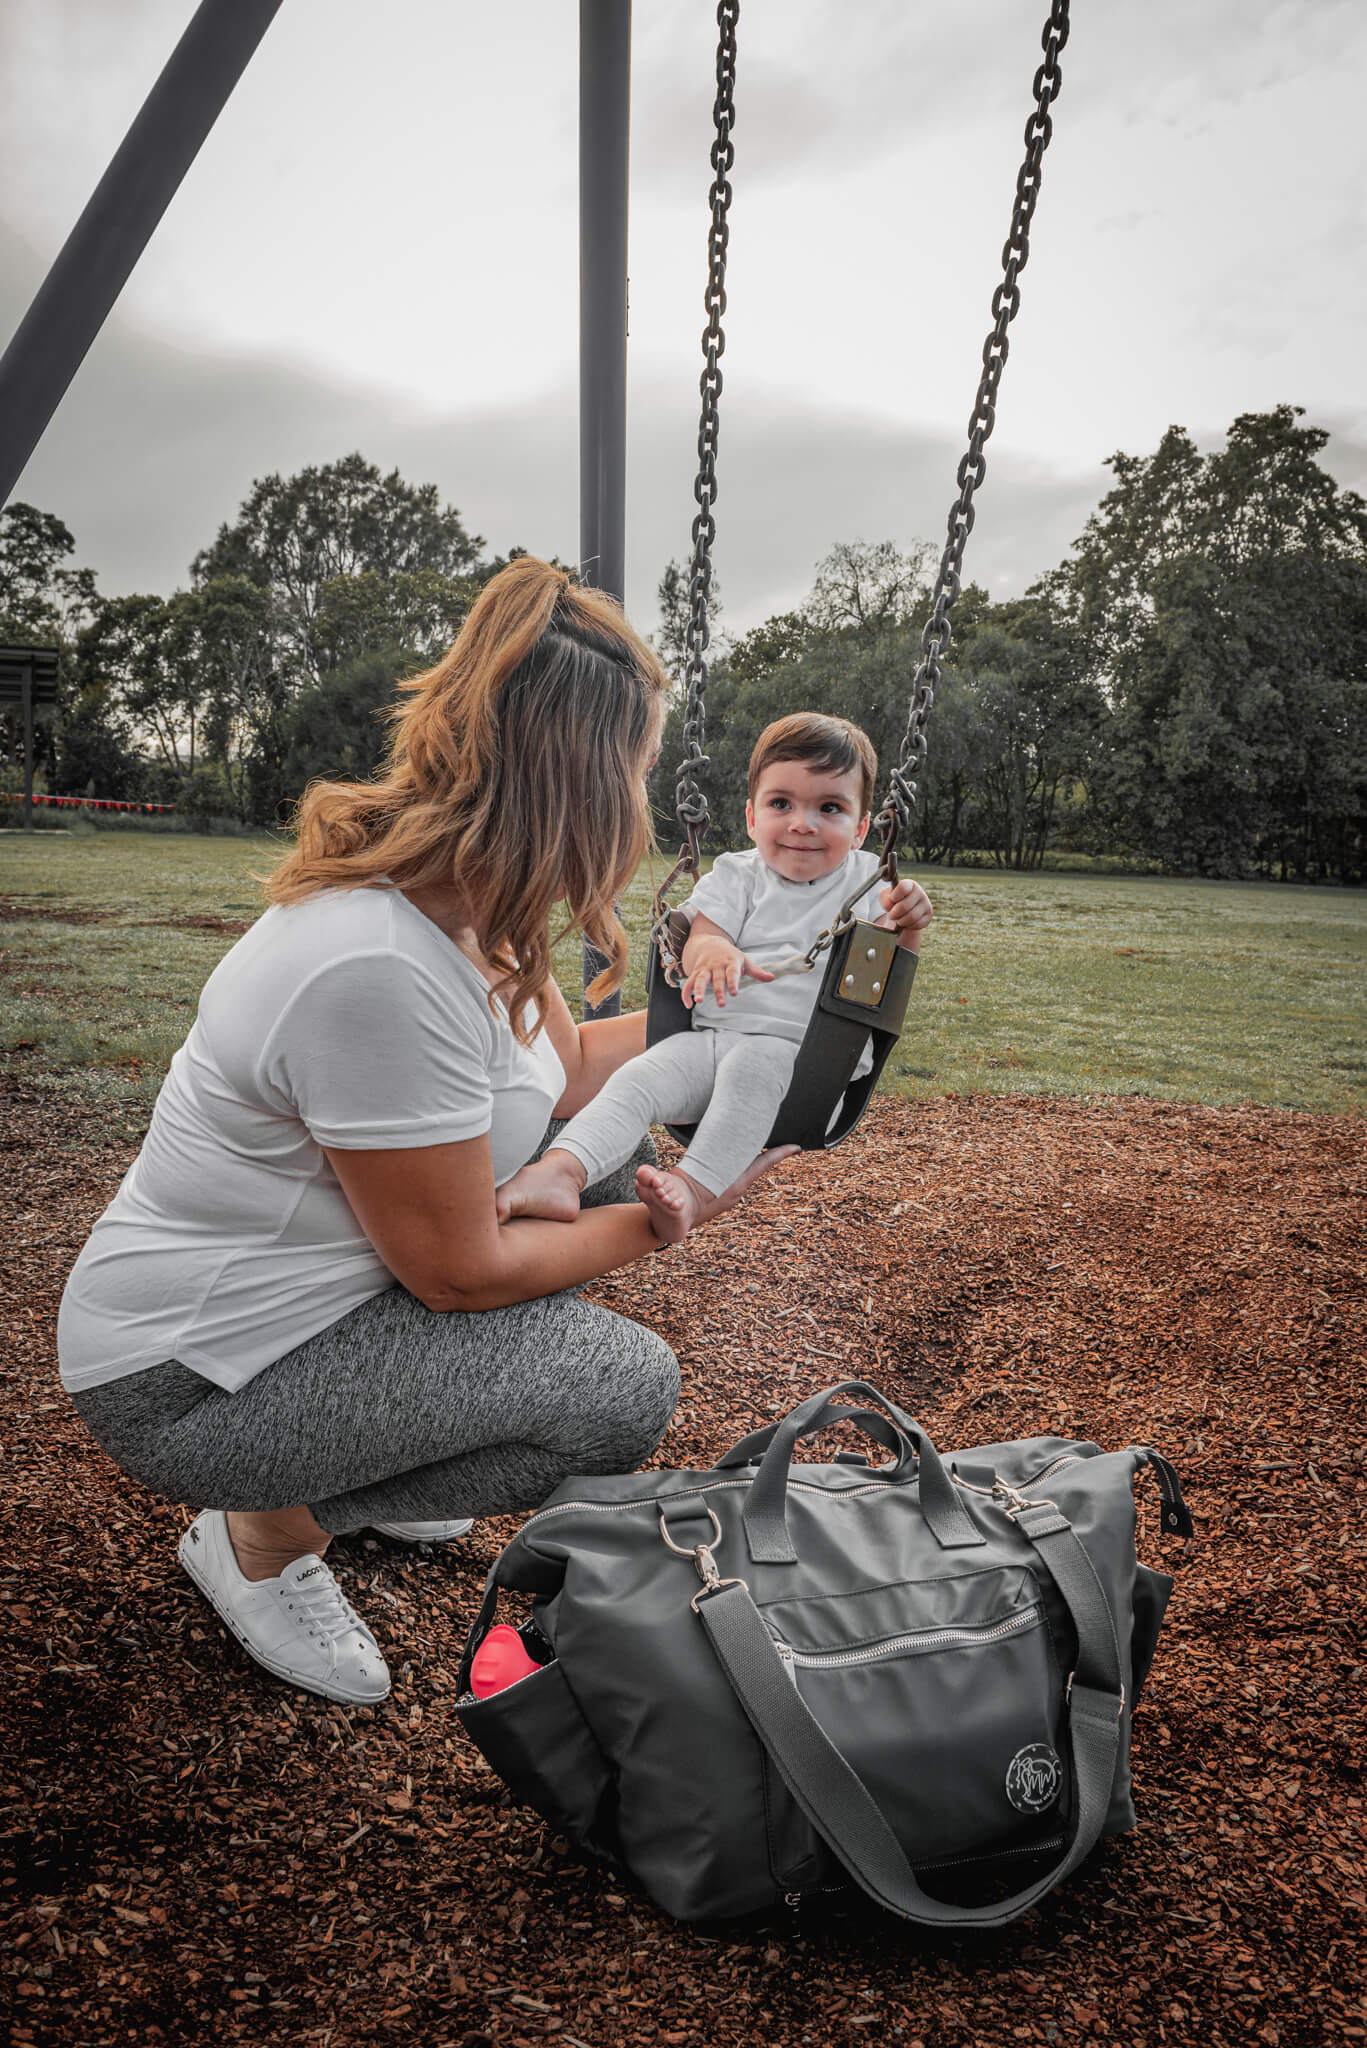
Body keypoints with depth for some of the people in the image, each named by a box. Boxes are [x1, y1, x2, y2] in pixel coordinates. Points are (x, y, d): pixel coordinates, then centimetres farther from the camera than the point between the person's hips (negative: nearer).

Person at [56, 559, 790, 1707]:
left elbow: (566, 1069, 11)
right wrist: (663, 1220, -9)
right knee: (630, 1388, -17)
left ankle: (371, 1445, 18)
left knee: (611, 1152, 7)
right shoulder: (382, 967, -33)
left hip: (311, 1270, 9)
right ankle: (268, 1530, 3)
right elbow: (461, 1271, -23)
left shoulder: (461, 901, -4)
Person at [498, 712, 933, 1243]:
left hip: (803, 1050, -2)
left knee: (751, 1065, -36)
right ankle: (561, 1173, -36)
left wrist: (907, 929, -12)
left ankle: (695, 1188, -45)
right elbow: (696, 946, 0)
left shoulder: (867, 880, 12)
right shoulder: (737, 876, 13)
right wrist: (713, 951, -25)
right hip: (709, 1035, 3)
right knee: (634, 1079, -22)